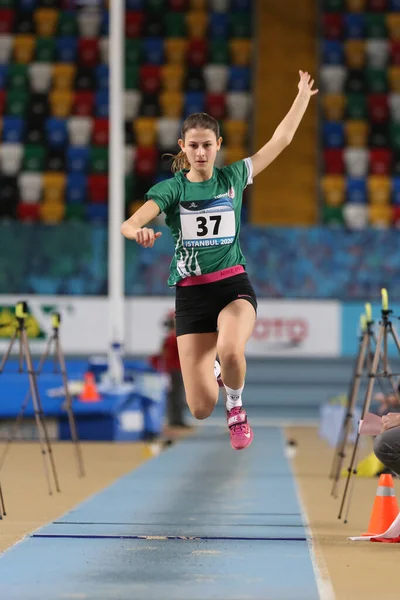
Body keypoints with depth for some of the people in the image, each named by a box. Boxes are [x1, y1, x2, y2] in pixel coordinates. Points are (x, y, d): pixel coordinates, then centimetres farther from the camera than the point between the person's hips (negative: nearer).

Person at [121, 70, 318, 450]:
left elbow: (281, 139, 9)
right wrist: (139, 232, -39)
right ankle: (211, 372, 34)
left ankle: (236, 406, -2)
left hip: (233, 286, 0)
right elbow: (129, 224, -16)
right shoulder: (172, 188, -1)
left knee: (230, 351, -36)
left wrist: (303, 96, 6)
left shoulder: (233, 178, 5)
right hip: (191, 293, 0)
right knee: (201, 408, -6)